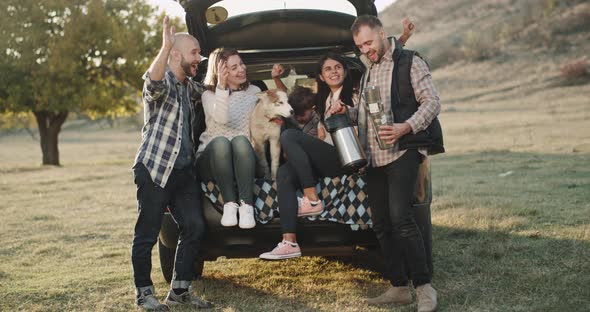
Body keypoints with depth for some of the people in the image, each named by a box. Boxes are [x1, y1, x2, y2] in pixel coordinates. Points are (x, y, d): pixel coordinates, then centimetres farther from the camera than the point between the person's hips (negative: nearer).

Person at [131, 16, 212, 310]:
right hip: (154, 169, -8)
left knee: (194, 228, 3)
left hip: (183, 170, 8)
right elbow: (153, 82, -36)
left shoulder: (188, 86, 17)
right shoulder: (162, 82, -9)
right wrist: (165, 46, -49)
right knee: (147, 235, -1)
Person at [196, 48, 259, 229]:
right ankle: (229, 204, -36)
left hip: (244, 161, 1)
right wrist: (222, 86, -22)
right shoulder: (209, 95, 5)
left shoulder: (254, 92, 15)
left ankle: (246, 205, -41)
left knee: (240, 141, -34)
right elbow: (222, 118, -16)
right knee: (220, 141, -36)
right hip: (211, 159, -1)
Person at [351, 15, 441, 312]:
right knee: (381, 224, 6)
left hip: (402, 152, -8)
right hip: (374, 157, 8)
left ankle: (424, 287, -11)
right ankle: (399, 287, 14)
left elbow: (432, 102, -8)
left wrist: (406, 127, -23)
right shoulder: (368, 73, 21)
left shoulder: (409, 62, -1)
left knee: (400, 217, -19)